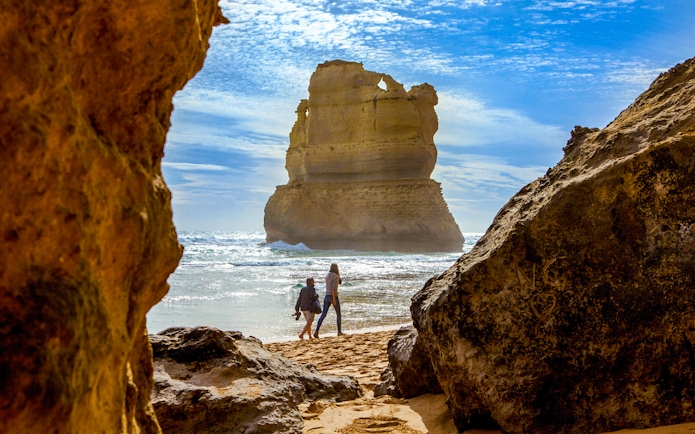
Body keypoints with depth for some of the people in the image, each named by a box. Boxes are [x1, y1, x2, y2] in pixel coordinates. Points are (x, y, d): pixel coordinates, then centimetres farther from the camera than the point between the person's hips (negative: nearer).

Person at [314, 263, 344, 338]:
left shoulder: (327, 275, 13)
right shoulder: (336, 276, -11)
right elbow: (334, 288, -22)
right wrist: (334, 299, -24)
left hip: (327, 297, 7)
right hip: (333, 297, -7)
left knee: (323, 314, 2)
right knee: (338, 314, 11)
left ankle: (316, 331, -10)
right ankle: (339, 331, 16)